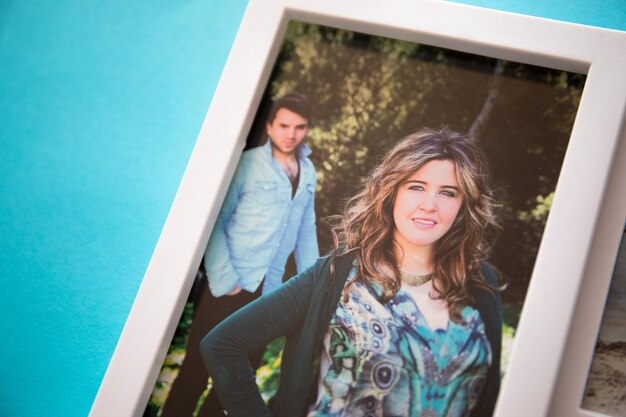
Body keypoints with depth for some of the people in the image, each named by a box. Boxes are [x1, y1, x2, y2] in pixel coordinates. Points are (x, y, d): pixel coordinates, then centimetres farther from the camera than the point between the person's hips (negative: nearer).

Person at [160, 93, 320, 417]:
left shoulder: (308, 172, 9)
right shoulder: (247, 163, -8)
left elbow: (306, 231, 14)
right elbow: (215, 223, -10)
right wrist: (225, 280, -17)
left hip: (267, 293, 5)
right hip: (230, 288, -5)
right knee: (196, 371, 1)